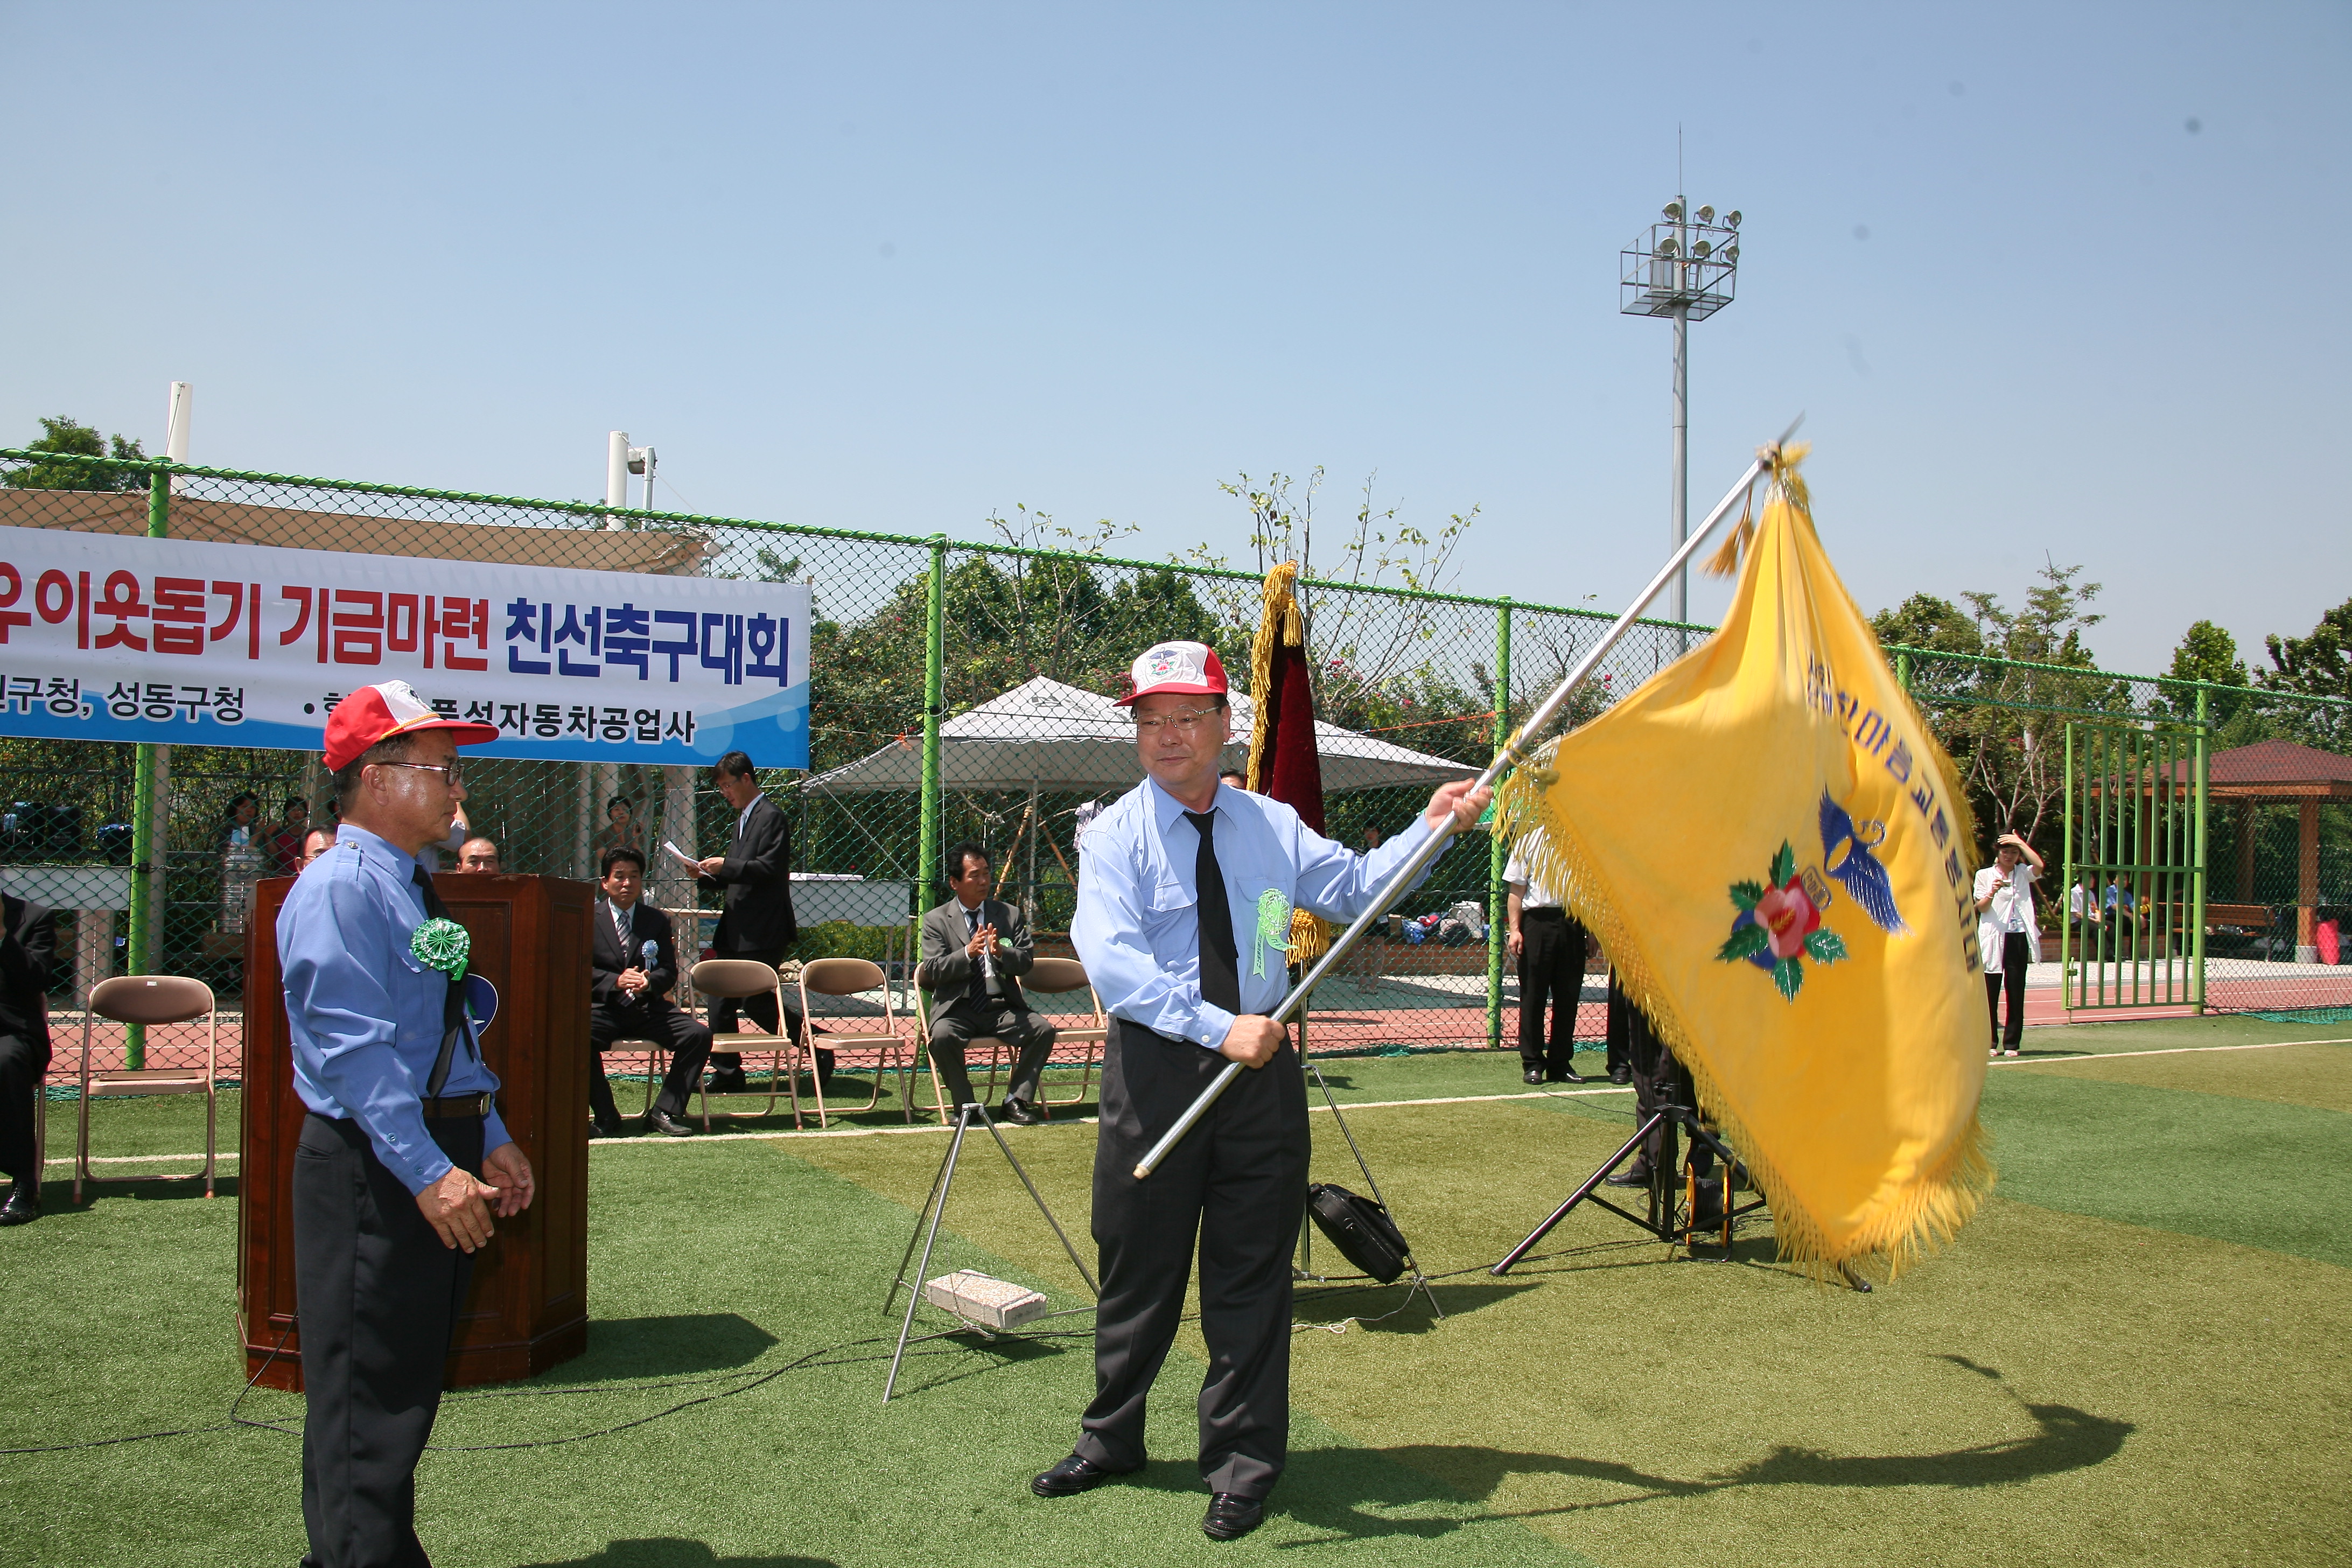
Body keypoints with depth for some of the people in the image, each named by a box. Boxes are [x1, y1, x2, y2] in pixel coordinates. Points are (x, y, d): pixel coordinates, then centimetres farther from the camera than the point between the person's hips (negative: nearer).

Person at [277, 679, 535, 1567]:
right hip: (373, 1169, -10)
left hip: (436, 1160, 10)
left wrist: (491, 1141, 16)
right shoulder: (339, 889, -15)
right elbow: (354, 1051, -22)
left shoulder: (409, 886, 15)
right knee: (368, 1394, -3)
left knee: (410, 1384, 18)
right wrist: (430, 1174, -26)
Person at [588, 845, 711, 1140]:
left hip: (648, 1008, 2)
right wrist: (616, 981, -20)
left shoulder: (657, 921, 13)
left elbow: (669, 972, 7)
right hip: (604, 1008, -2)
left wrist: (649, 981, -17)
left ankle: (664, 1112, -10)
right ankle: (606, 1117, -17)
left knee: (699, 1034, -21)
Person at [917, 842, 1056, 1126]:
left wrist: (1001, 953, -19)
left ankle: (1015, 1101, -6)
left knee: (1043, 1030, -21)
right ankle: (966, 1105, -12)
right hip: (957, 1008, -2)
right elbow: (933, 971, -6)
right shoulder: (936, 920, 4)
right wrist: (968, 952, -22)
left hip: (1002, 1007, 2)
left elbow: (1027, 961, 3)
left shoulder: (1010, 914, 11)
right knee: (943, 1036, -33)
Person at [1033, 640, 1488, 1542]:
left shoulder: (1271, 826, 9)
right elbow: (1113, 961, -18)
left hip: (1261, 1066, 3)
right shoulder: (1116, 835, -5)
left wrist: (1431, 827, 5)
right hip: (1155, 1068, -2)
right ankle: (1111, 1443, 31)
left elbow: (1355, 888, 18)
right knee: (1138, 1267, 10)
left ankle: (1242, 1466, 24)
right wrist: (1218, 1028, -27)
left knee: (1251, 1273, 9)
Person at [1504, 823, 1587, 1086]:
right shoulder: (1529, 839, 2)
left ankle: (1561, 1063, 17)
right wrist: (1515, 930, -9)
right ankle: (1532, 1064, 10)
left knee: (1569, 996, 7)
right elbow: (1517, 889, 0)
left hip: (1572, 922, 3)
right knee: (1533, 996, 2)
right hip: (1537, 920, -3)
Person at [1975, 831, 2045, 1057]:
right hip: (1994, 938, -2)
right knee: (1990, 991, -2)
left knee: (2016, 992, 2)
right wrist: (1992, 893, -21)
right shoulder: (1985, 875, 7)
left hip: (2019, 937, 2)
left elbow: (2039, 865, -10)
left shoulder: (2023, 874, 12)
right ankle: (1990, 1042, 3)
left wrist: (2020, 843, -6)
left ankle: (2011, 1043, 7)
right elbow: (1979, 907, -2)